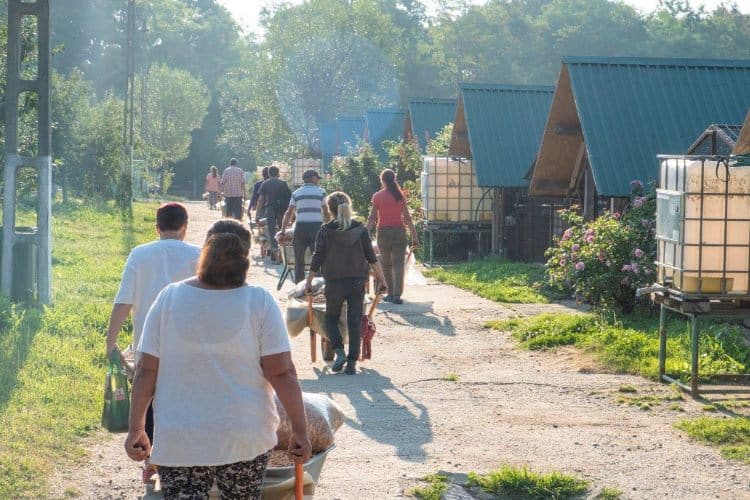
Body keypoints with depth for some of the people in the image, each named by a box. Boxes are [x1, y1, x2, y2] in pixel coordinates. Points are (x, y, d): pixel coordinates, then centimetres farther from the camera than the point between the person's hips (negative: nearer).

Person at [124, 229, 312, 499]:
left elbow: (146, 370, -3)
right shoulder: (260, 302, -8)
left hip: (179, 440, 0)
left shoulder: (168, 298, -4)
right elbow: (282, 373, -11)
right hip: (247, 436, 0)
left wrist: (136, 429, 5)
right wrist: (300, 430, -3)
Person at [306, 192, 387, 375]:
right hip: (358, 282, 2)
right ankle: (352, 363, 2)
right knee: (355, 322, 5)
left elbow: (317, 259, -4)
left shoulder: (326, 231, -6)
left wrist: (308, 282, 6)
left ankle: (339, 351, -5)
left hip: (334, 282, -1)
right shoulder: (360, 229, 0)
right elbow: (372, 258, 1)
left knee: (331, 318, 16)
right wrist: (382, 279, 8)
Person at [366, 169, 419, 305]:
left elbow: (372, 218, -2)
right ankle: (397, 295, -12)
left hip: (383, 232, -1)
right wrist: (415, 236, 4)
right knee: (398, 264, -3)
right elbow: (407, 218, 1)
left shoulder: (377, 196, 0)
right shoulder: (401, 195, 3)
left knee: (386, 264, 12)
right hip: (399, 231, 1)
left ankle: (391, 294, 15)